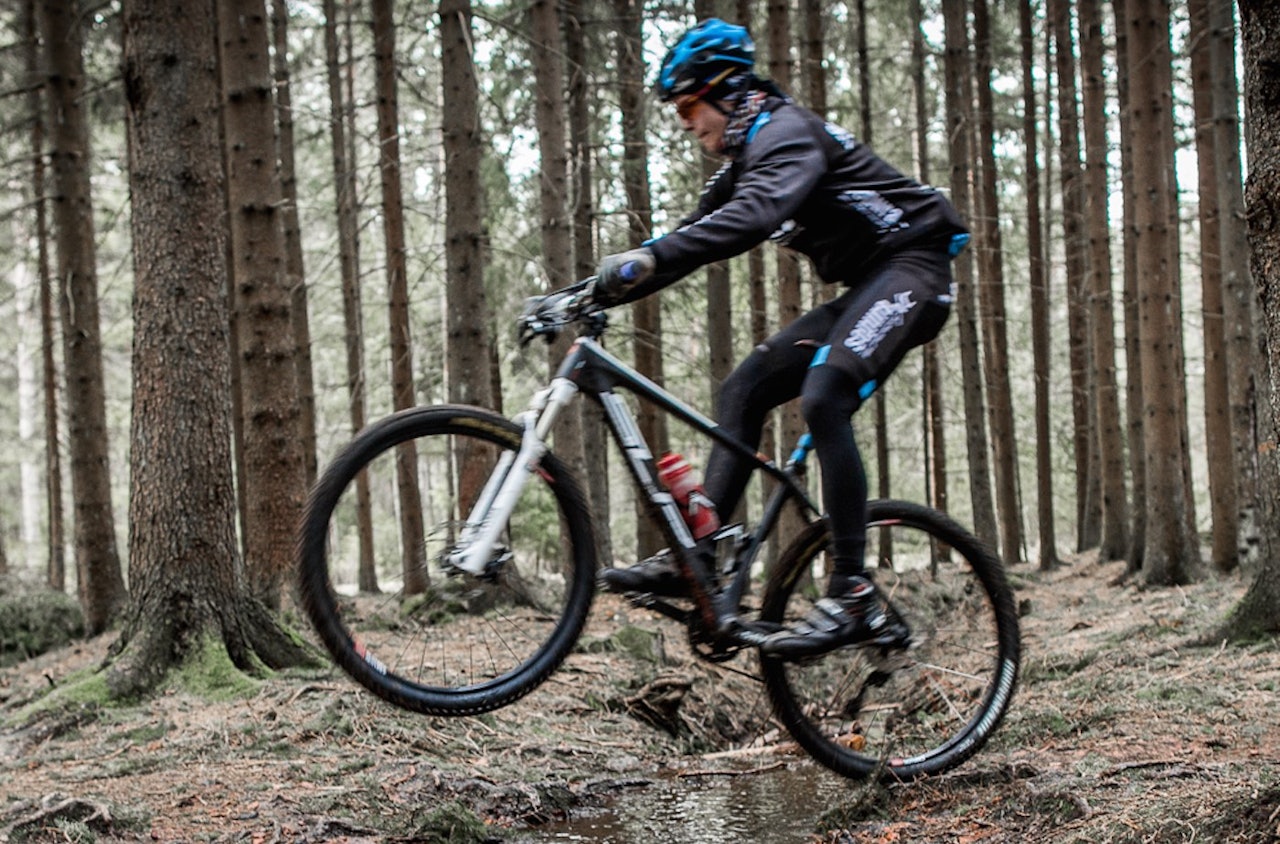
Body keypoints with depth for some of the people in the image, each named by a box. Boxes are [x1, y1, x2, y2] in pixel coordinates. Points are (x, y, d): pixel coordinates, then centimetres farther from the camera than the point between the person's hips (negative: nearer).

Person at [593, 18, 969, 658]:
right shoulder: (745, 159, 16)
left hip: (910, 267, -10)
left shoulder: (784, 131, -15)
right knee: (743, 391, 2)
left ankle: (854, 598, -29)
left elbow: (753, 219, -35)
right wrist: (606, 287, 4)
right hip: (862, 288, 10)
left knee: (823, 400, -29)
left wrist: (649, 259, -44)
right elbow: (695, 234, 15)